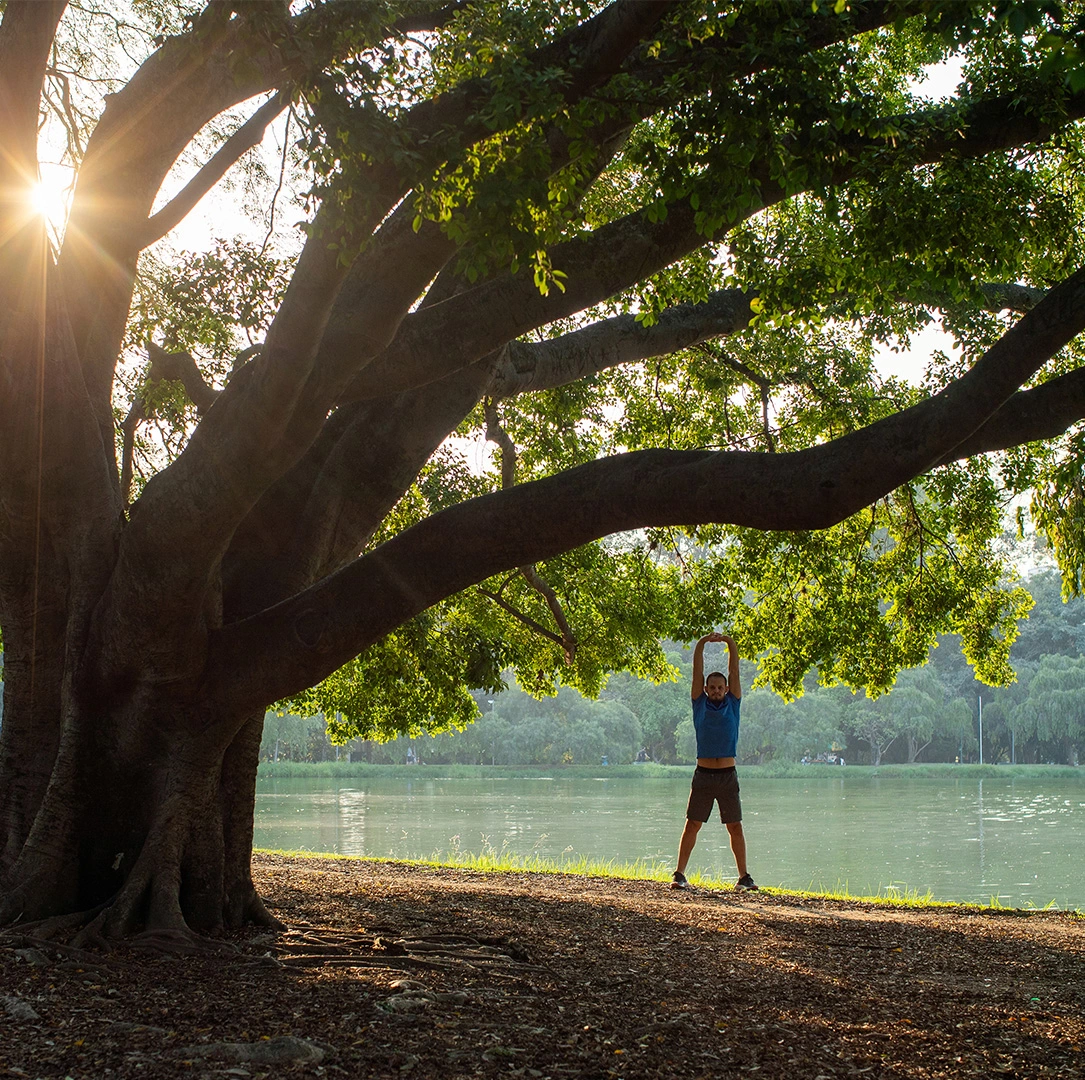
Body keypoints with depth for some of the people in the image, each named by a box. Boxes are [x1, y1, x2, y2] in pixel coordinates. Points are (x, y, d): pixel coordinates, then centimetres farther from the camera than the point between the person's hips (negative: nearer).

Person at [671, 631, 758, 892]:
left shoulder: (733, 703, 7)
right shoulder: (700, 704, 5)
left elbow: (734, 670, 0)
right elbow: (697, 670, -2)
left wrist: (729, 643, -11)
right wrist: (702, 643, -12)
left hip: (728, 775, 1)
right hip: (703, 775, -1)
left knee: (735, 827, 5)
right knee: (692, 825, -1)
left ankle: (743, 876, 11)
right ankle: (679, 875, 0)